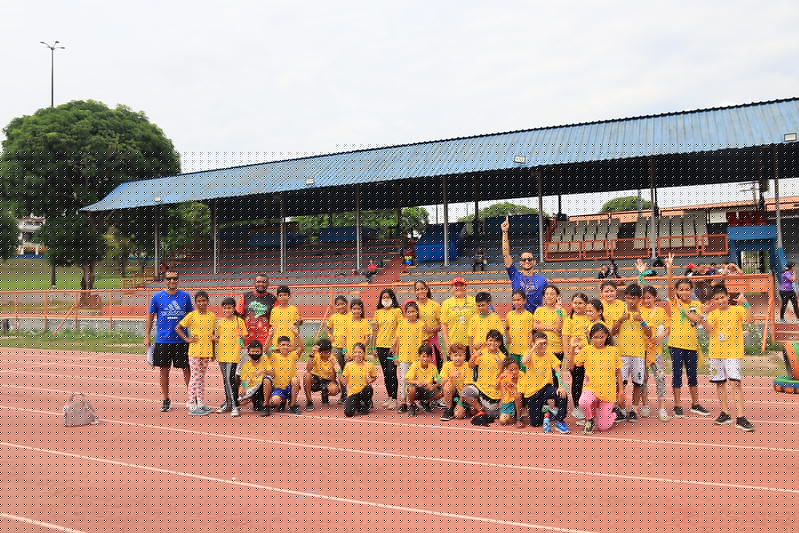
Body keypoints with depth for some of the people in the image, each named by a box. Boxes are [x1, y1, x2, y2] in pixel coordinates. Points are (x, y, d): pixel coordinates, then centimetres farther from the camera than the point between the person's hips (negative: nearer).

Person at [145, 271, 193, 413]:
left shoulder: (185, 296, 3)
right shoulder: (157, 297, 0)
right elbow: (150, 317, 5)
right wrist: (147, 336, 0)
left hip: (182, 340, 0)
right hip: (162, 340, 0)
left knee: (186, 369, 4)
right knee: (164, 370, 8)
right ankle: (166, 400, 20)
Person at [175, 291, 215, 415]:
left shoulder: (212, 316, 5)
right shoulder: (192, 315, -7)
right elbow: (177, 328, -1)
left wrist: (213, 352, 14)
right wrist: (187, 339, -9)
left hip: (206, 352, 4)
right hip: (194, 352, -4)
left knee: (202, 377, 13)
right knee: (195, 377, -2)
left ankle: (201, 403, 20)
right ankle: (192, 405, 3)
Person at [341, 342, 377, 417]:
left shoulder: (369, 365, -6)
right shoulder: (349, 365, -4)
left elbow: (374, 377, 9)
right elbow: (345, 382, 0)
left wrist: (371, 380, -12)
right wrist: (339, 373, -16)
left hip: (364, 392, 0)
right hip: (353, 392, 0)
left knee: (368, 388, -35)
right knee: (348, 413, -20)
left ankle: (365, 405, -2)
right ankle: (357, 404, 18)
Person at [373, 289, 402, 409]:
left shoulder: (397, 311, -3)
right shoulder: (378, 312, 8)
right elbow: (375, 330, 12)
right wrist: (374, 347, 9)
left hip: (392, 346, -4)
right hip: (381, 346, 4)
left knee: (392, 372, -7)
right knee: (385, 372, 10)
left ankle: (394, 399, 1)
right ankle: (389, 397, 21)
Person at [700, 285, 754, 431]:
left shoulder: (736, 310, -3)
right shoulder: (713, 314, 2)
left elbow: (748, 319, -20)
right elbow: (709, 329, -12)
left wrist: (745, 304, -28)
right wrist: (702, 318, -27)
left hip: (733, 353, -3)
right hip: (716, 353, 3)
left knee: (735, 382, -12)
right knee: (720, 383, 11)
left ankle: (740, 418, -10)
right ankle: (725, 413, 24)